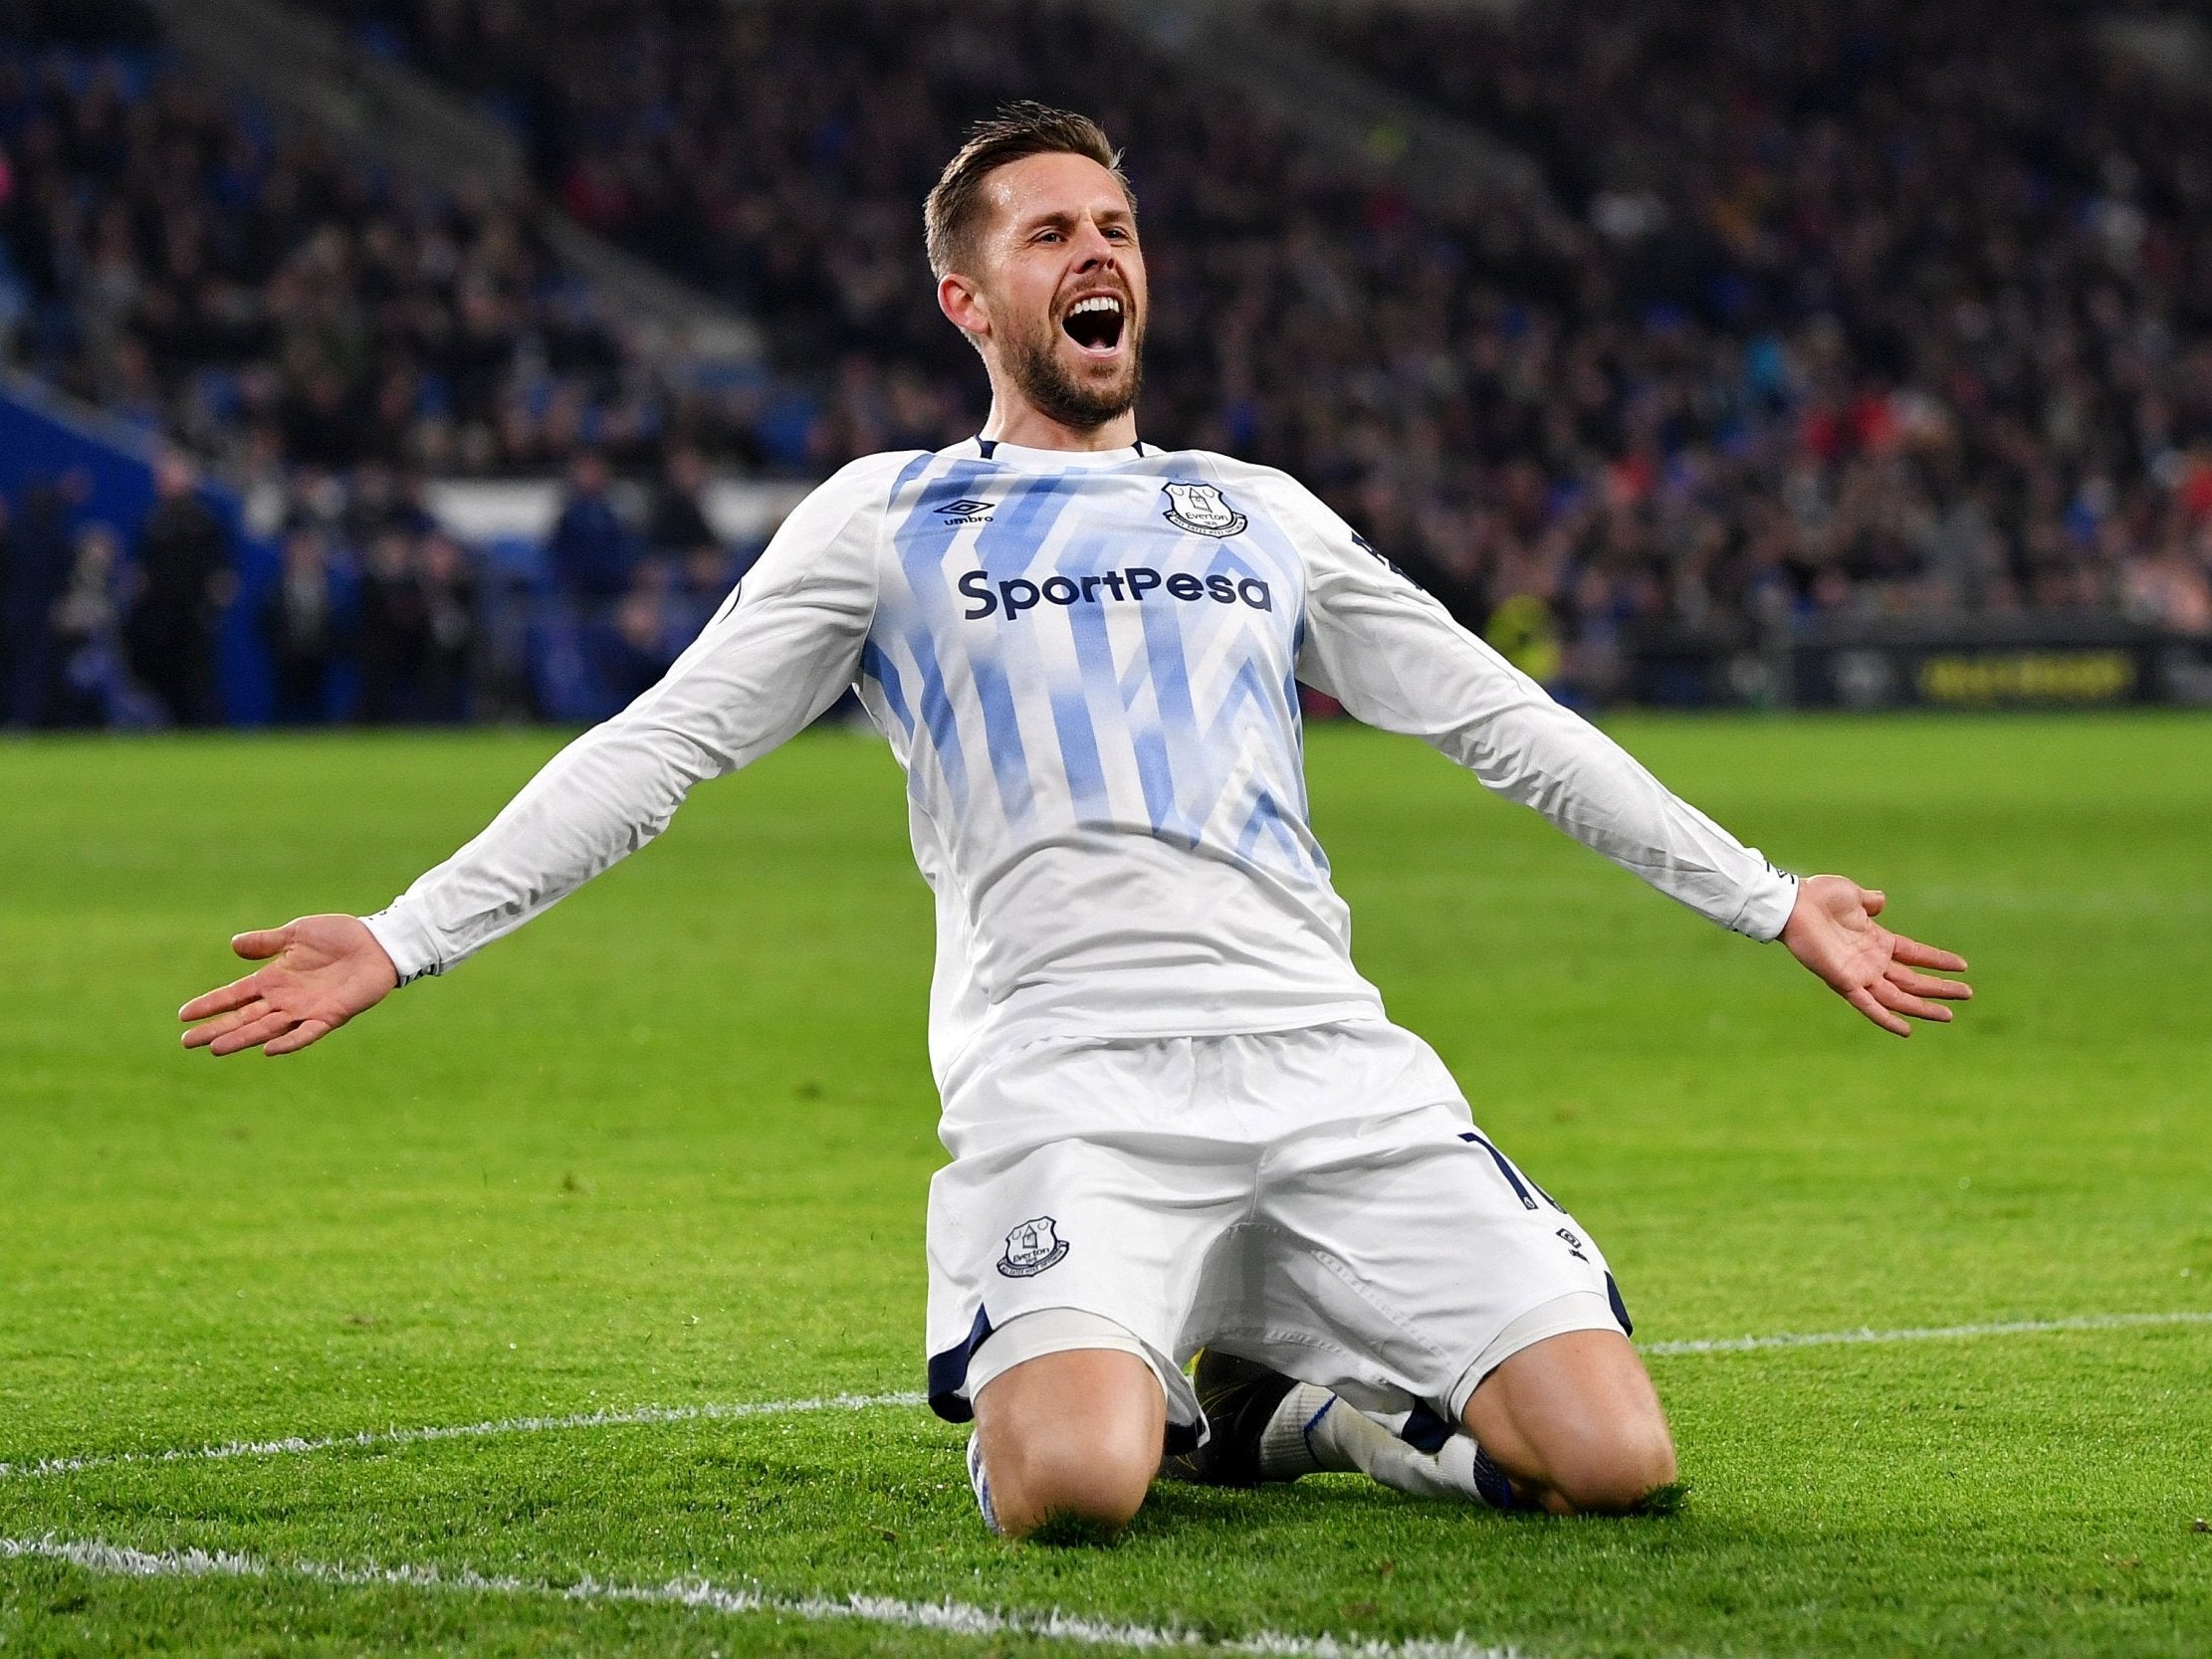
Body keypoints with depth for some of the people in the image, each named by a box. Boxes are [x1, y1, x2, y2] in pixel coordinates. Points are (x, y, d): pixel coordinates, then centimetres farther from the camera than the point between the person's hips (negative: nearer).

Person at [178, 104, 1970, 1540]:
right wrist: (405, 935, 0)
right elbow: (664, 744, 10)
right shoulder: (886, 517, 15)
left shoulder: (1265, 515, 24)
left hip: (1334, 1067, 3)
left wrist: (1772, 901, 26)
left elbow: (1502, 718, 27)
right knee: (1072, 1487, -32)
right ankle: (1125, 1387, 6)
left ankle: (1286, 1401, 13)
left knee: (1615, 1462, -15)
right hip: (1069, 1081, -3)